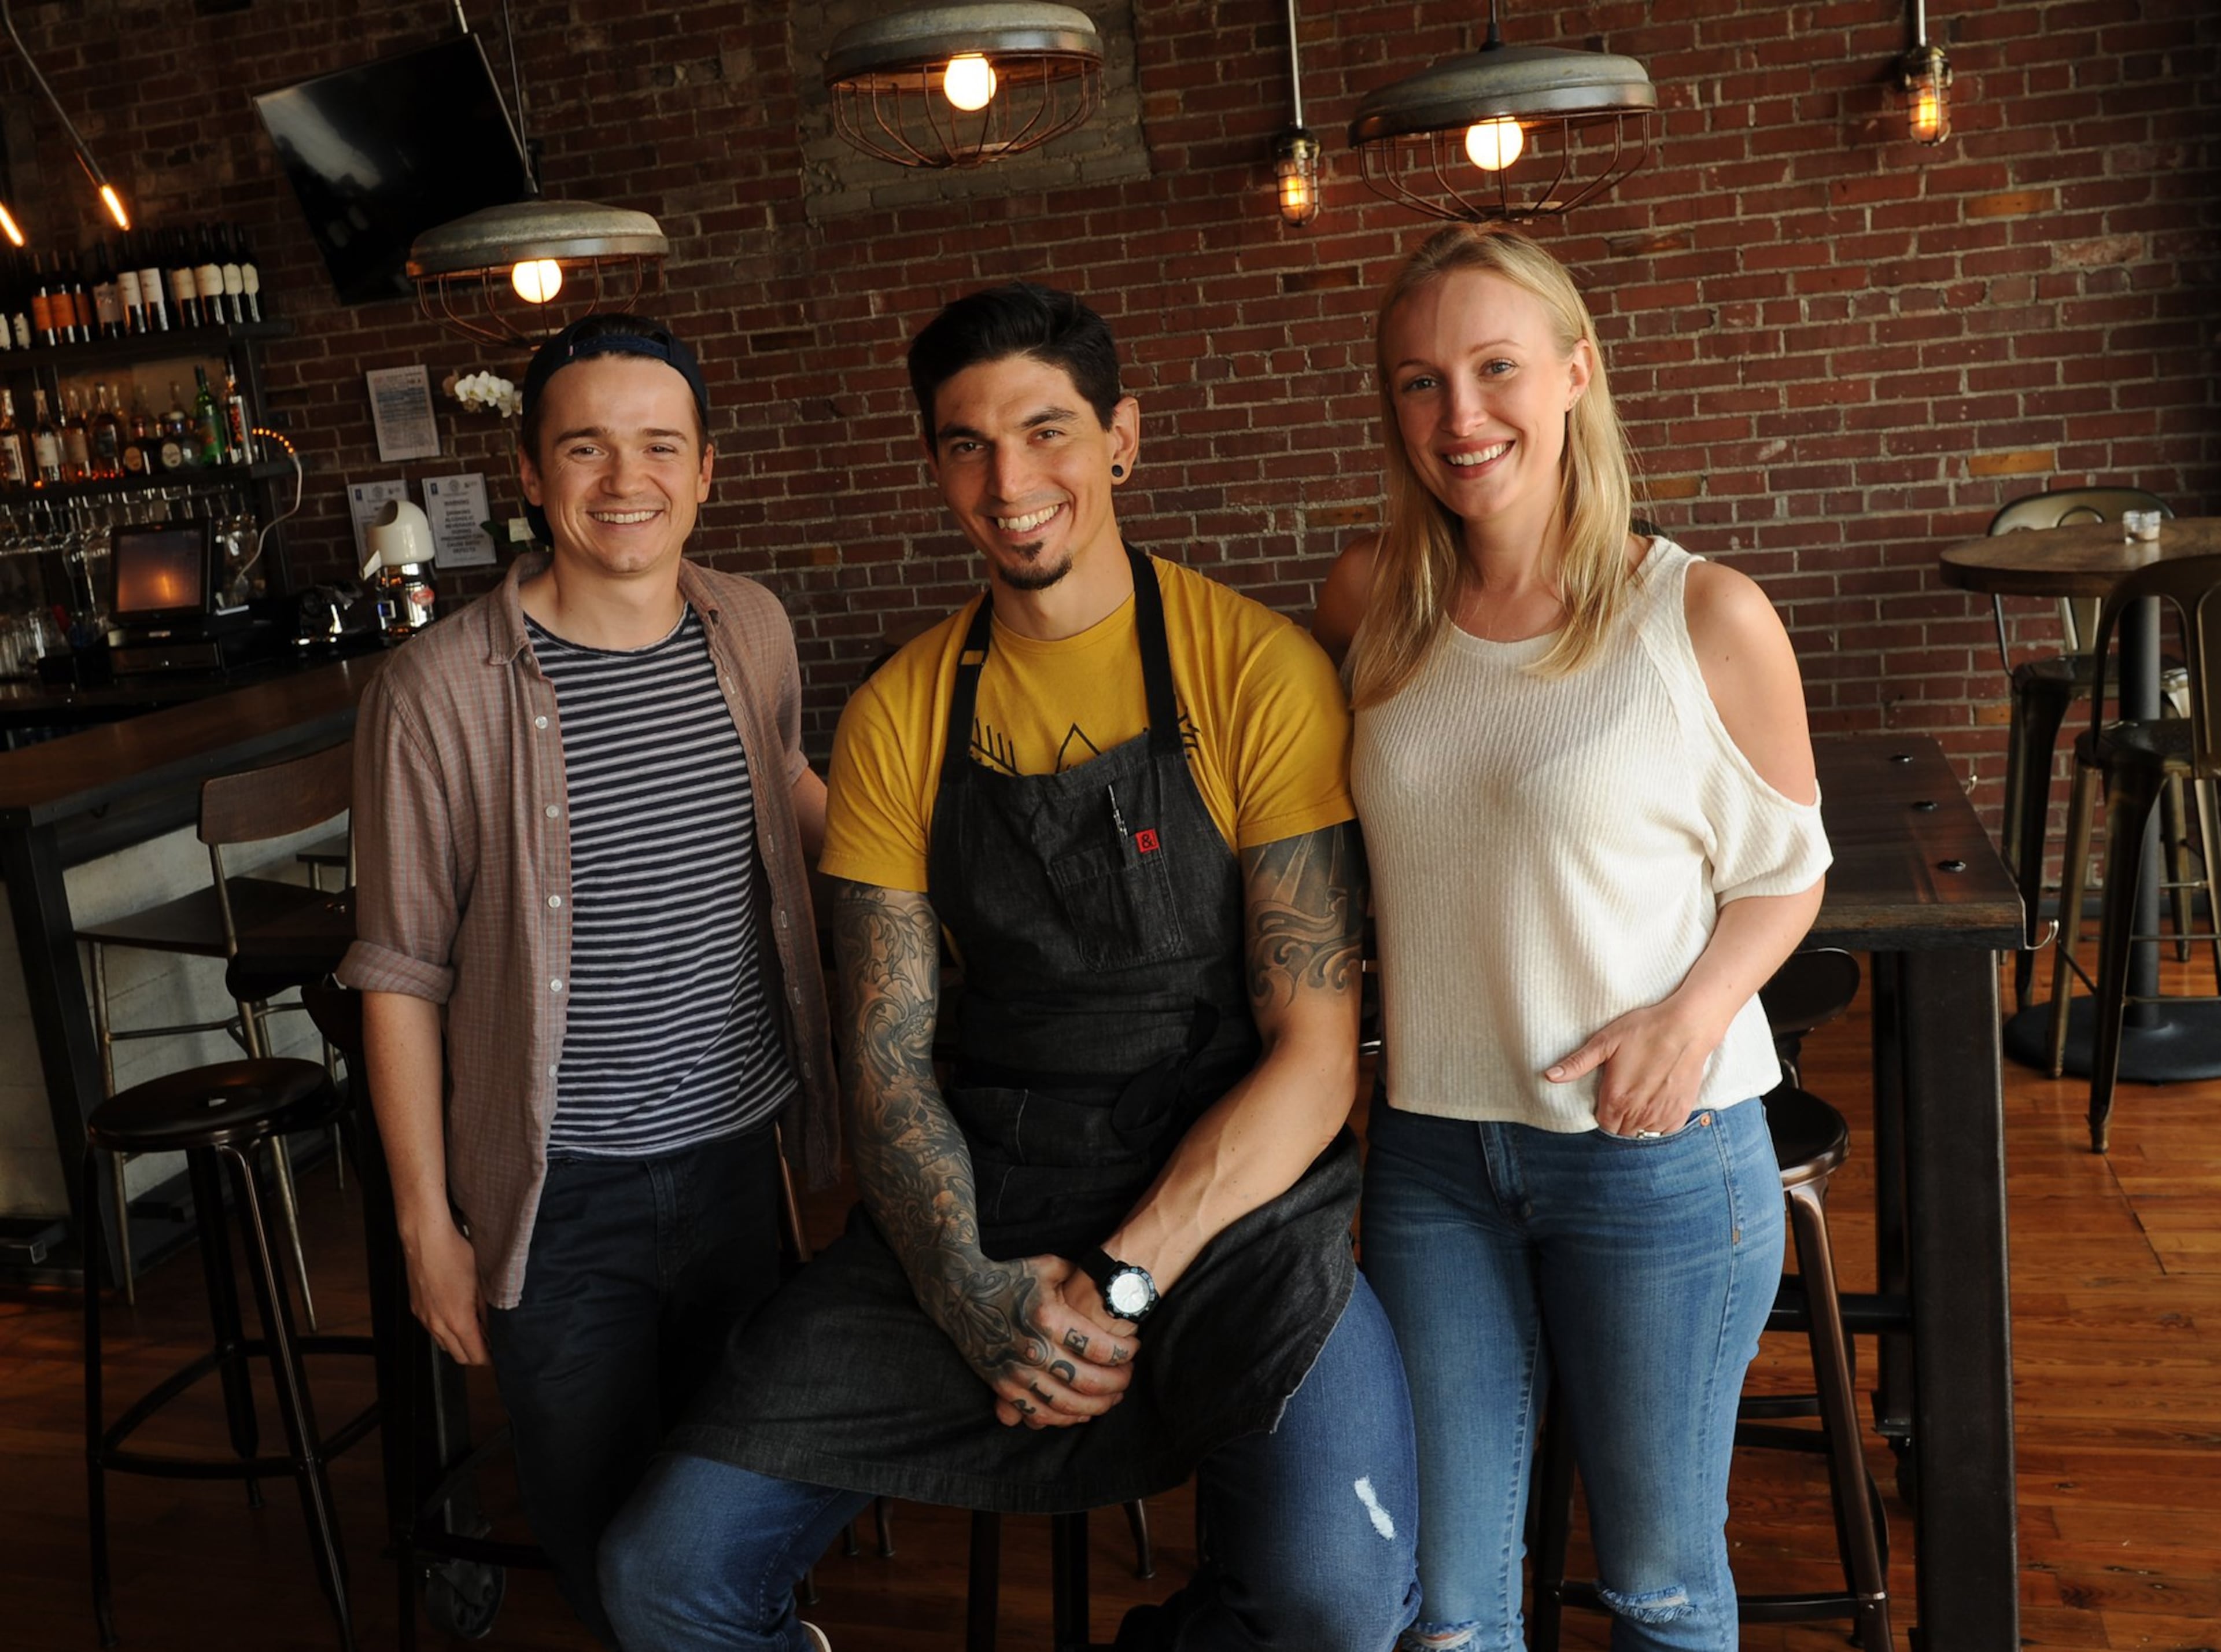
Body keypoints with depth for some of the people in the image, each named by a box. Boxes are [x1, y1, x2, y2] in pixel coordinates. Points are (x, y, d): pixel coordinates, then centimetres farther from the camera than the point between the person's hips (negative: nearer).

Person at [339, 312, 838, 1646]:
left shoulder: (753, 632, -2)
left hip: (741, 1152, 4)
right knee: (598, 1515, 13)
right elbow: (402, 975, -8)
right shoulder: (441, 692, -16)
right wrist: (428, 1224, -5)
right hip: (563, 1198, -3)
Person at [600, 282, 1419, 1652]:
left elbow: (1315, 1051, -8)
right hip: (977, 1219, 3)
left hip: (1234, 1202, -2)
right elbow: (886, 1054, 4)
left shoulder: (1257, 672, -6)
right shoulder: (899, 717, 6)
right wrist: (969, 1292, -12)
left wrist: (1120, 1279, -15)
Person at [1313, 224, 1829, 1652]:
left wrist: (1693, 1014, -18)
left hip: (1660, 1148, -3)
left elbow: (1783, 872, 0)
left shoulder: (1706, 617, -10)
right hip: (1431, 1149, 3)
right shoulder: (1372, 607, 1)